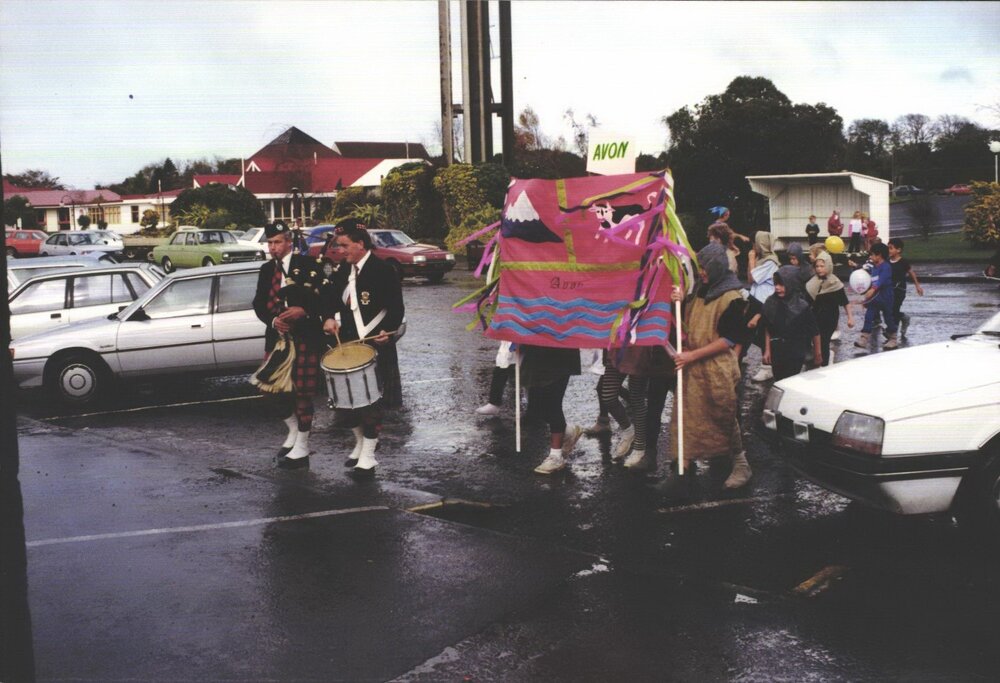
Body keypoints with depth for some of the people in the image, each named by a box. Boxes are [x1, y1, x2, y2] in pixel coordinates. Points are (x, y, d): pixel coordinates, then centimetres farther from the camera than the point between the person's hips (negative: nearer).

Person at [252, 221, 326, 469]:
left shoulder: (308, 266, -4)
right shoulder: (266, 270, 13)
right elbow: (259, 303, 8)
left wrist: (303, 311, -24)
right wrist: (273, 319, -11)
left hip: (304, 338, -6)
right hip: (276, 337, 6)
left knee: (302, 391, -3)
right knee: (278, 389, 11)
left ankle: (301, 448, 5)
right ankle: (293, 432, 33)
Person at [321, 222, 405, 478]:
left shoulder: (383, 270, -10)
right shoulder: (343, 273, 9)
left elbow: (396, 308, -12)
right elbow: (328, 298, 17)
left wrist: (388, 330, -28)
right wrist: (328, 318, -4)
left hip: (376, 345, -6)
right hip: (347, 345, 7)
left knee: (371, 400, -1)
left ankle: (368, 455, 5)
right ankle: (360, 443, 30)